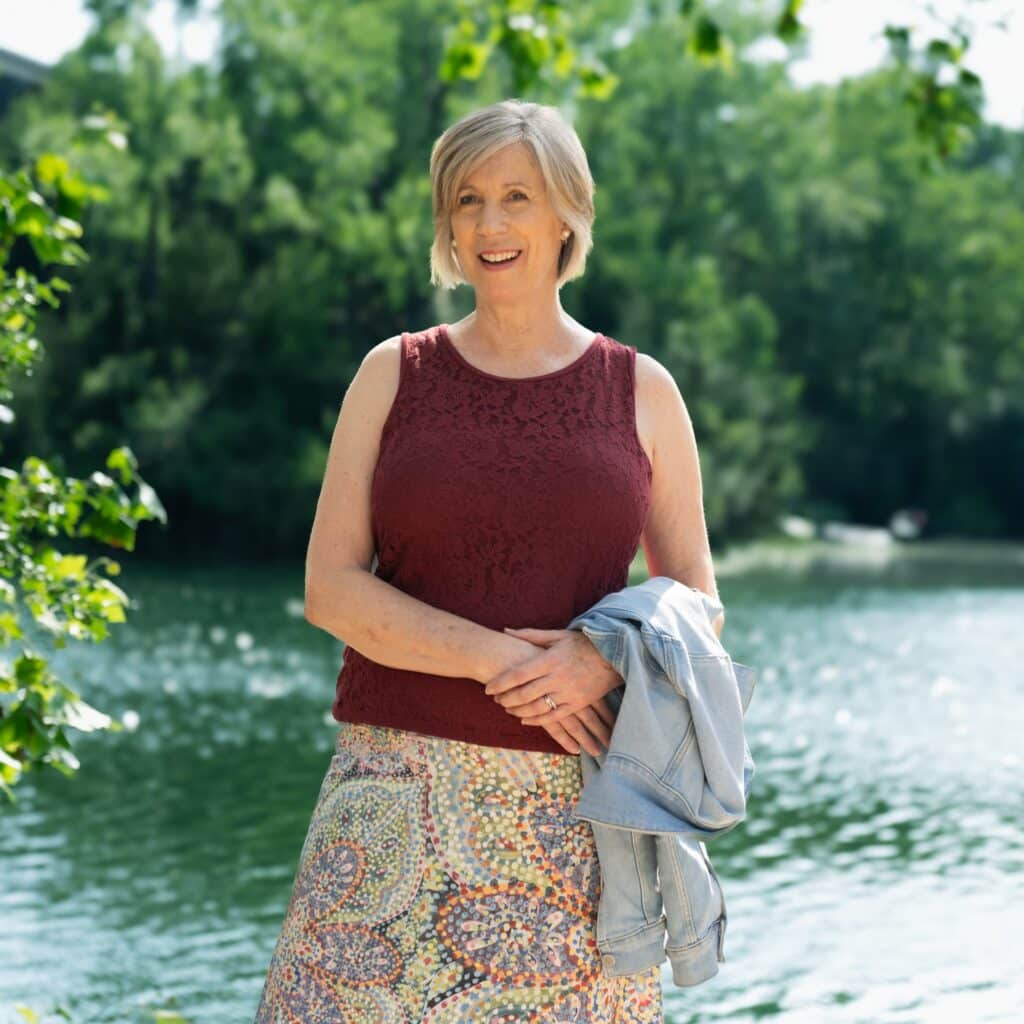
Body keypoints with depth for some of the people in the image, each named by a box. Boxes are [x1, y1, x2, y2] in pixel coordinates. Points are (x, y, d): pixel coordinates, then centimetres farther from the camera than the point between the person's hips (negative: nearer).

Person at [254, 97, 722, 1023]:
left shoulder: (641, 391, 9)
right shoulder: (394, 375, 8)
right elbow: (331, 588, 1)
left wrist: (604, 659, -12)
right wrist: (496, 659, -12)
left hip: (576, 800, 0)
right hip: (404, 787, 0)